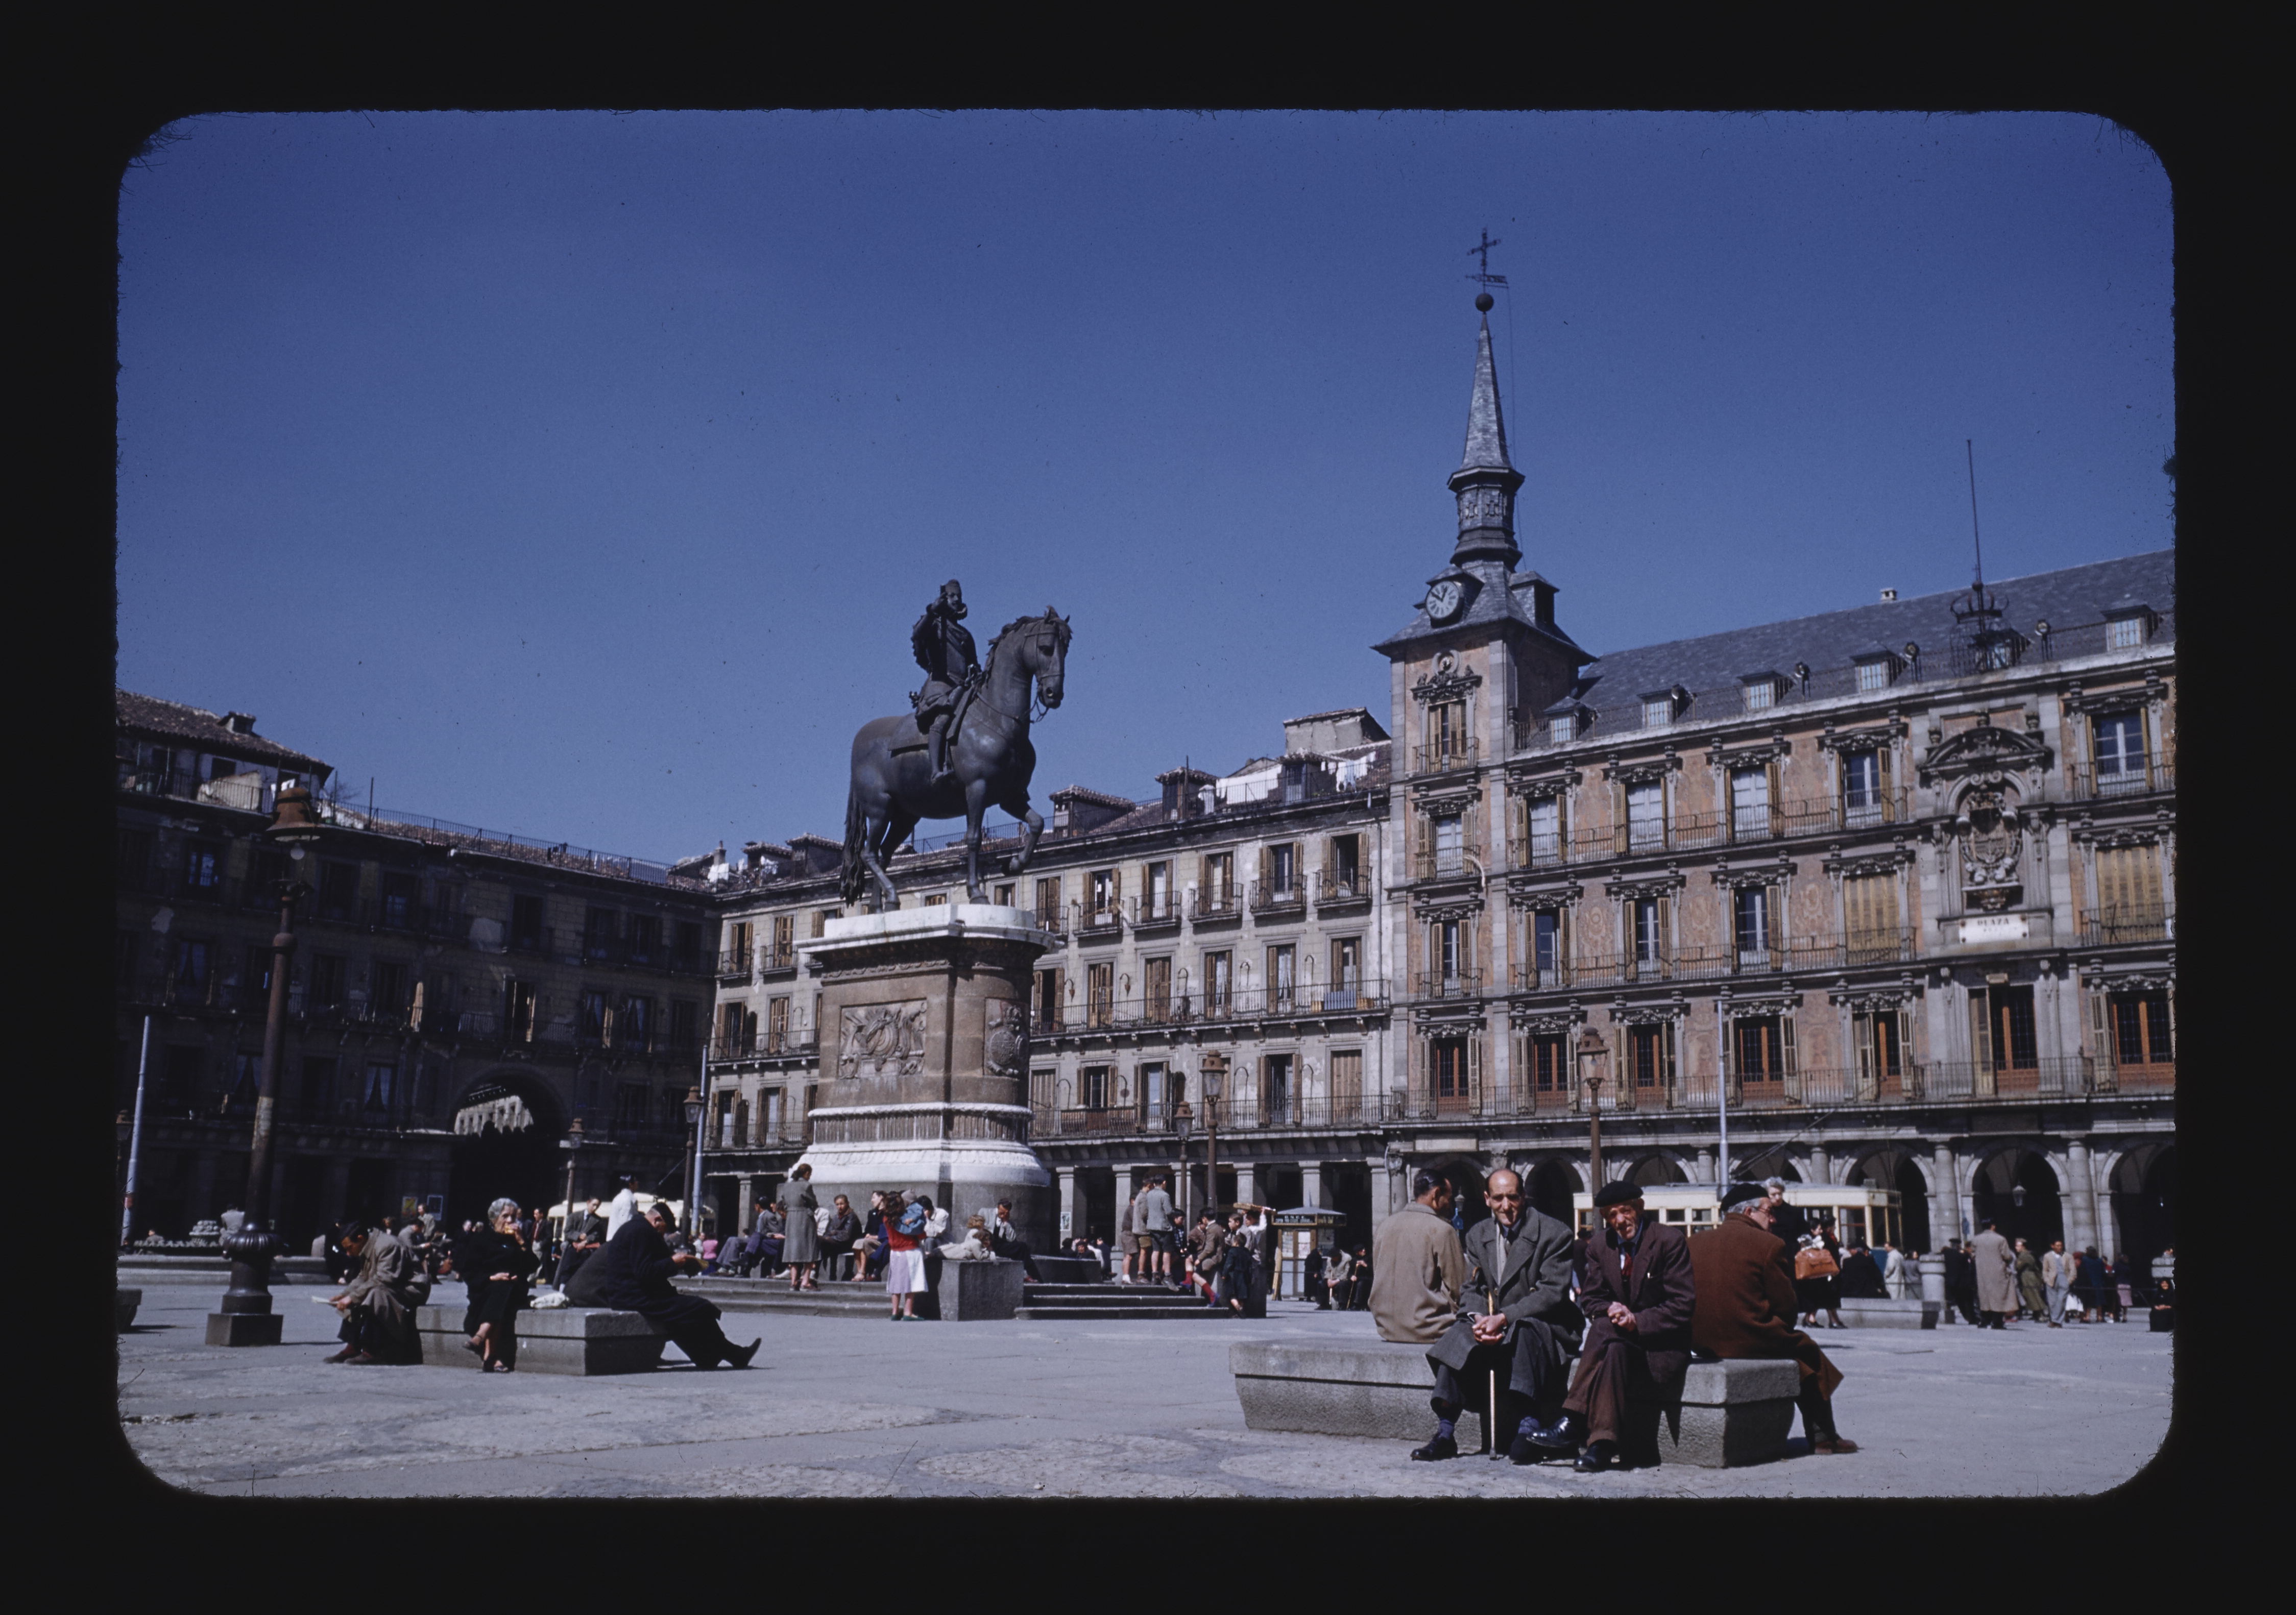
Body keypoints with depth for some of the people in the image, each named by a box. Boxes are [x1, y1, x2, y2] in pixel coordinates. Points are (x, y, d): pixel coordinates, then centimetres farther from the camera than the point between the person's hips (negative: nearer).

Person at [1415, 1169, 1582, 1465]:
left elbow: (1554, 1293, -16)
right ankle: (1444, 1434, -24)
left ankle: (1529, 1429, -39)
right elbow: (1470, 1289, 6)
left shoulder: (1553, 1234, -9)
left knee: (1524, 1331, -37)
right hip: (1493, 1323, 5)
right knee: (1459, 1334, -24)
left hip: (1545, 1324, -5)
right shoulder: (1477, 1236, 8)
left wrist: (1504, 1317, -25)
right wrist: (1477, 1318, -18)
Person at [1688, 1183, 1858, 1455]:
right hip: (1752, 1341, -6)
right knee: (1808, 1351, 21)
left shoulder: (1694, 1242, 7)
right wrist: (1783, 1331, 14)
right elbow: (1786, 1307, -5)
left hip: (1700, 1341, 6)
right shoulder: (1769, 1244, -8)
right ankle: (1824, 1437, 28)